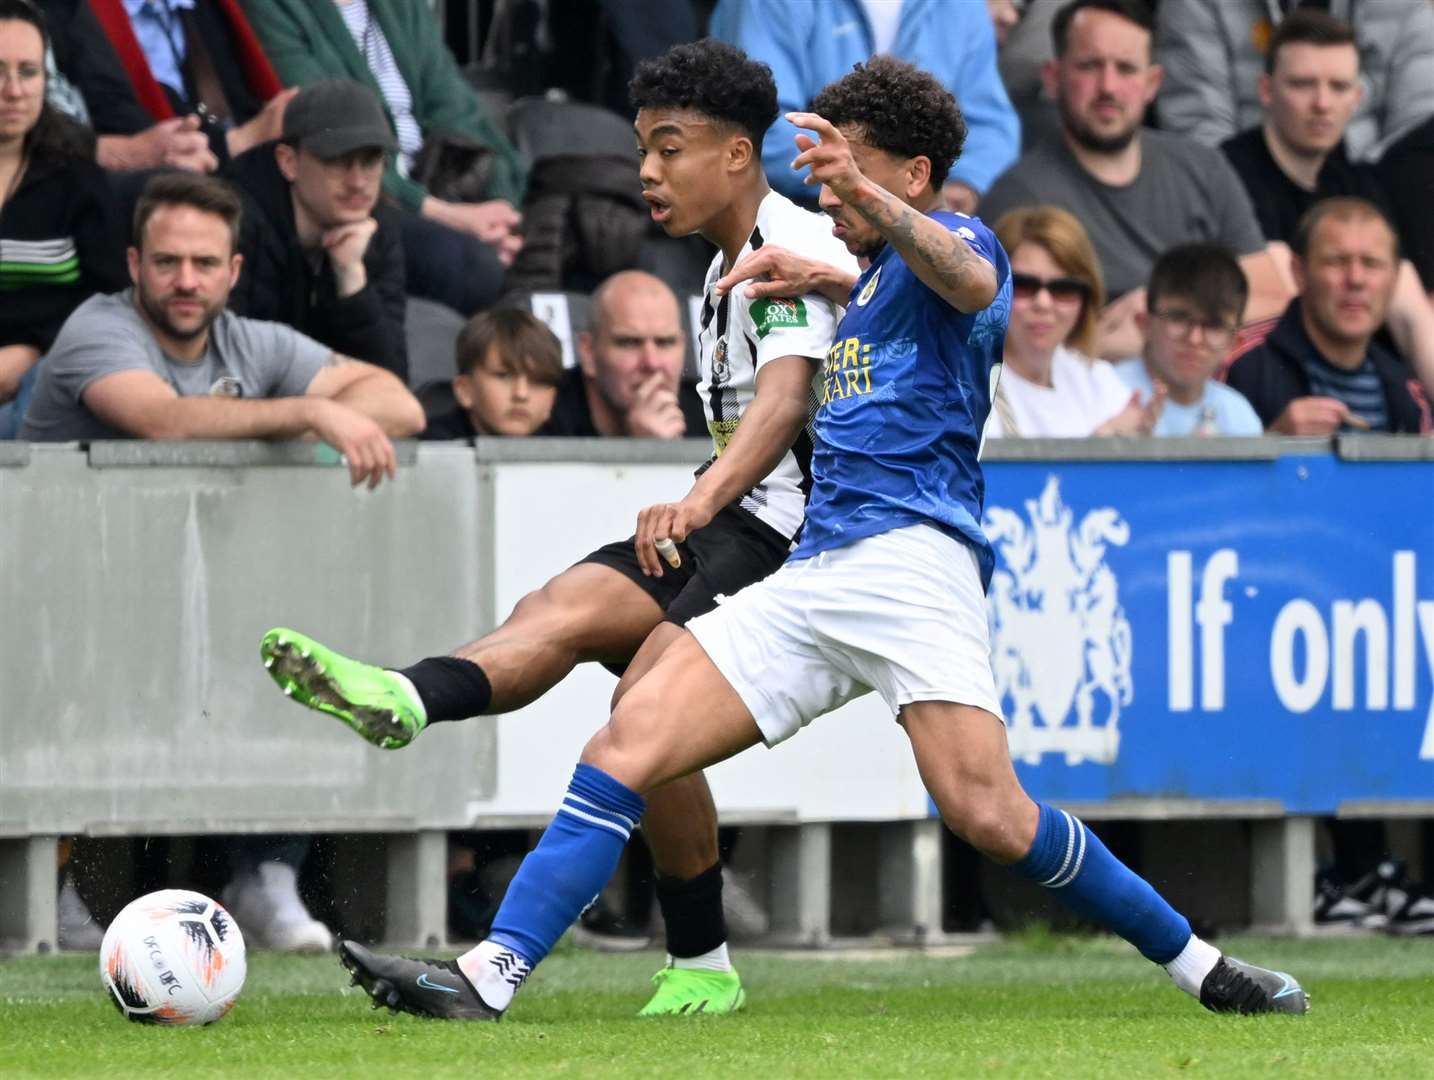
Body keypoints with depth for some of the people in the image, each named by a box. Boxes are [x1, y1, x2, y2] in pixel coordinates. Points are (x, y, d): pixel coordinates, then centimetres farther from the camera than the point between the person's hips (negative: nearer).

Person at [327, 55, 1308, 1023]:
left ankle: (1202, 968, -6)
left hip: (911, 555, -8)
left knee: (988, 817, -22)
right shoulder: (870, 282, 27)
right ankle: (487, 978, -14)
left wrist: (865, 193, -44)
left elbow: (970, 284, -27)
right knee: (623, 752, -7)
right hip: (815, 575, 8)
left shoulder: (957, 240, 0)